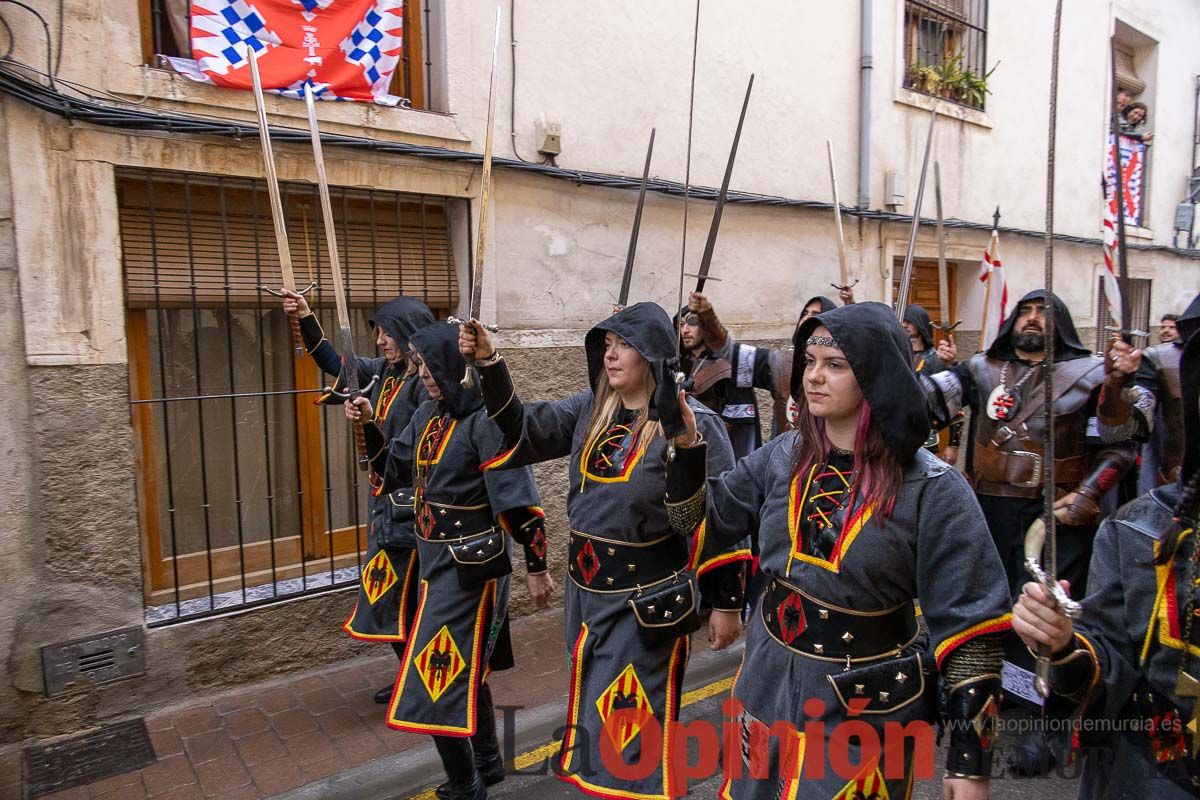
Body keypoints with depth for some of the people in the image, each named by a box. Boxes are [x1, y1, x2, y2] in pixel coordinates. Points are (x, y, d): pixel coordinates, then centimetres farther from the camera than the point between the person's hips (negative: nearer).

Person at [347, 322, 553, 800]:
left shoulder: (485, 419, -20)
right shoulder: (429, 414, 5)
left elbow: (518, 498, -20)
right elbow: (395, 470, 16)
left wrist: (537, 568, -16)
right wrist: (368, 425, 2)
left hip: (469, 567, -9)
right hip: (438, 561, 9)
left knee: (439, 679, -2)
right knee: (464, 669, 21)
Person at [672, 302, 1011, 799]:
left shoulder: (931, 489, -16)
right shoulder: (784, 457, -4)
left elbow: (969, 627, -13)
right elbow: (707, 523, 3)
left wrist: (970, 759, -11)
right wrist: (685, 451, -13)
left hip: (868, 704, -4)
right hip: (769, 683, 5)